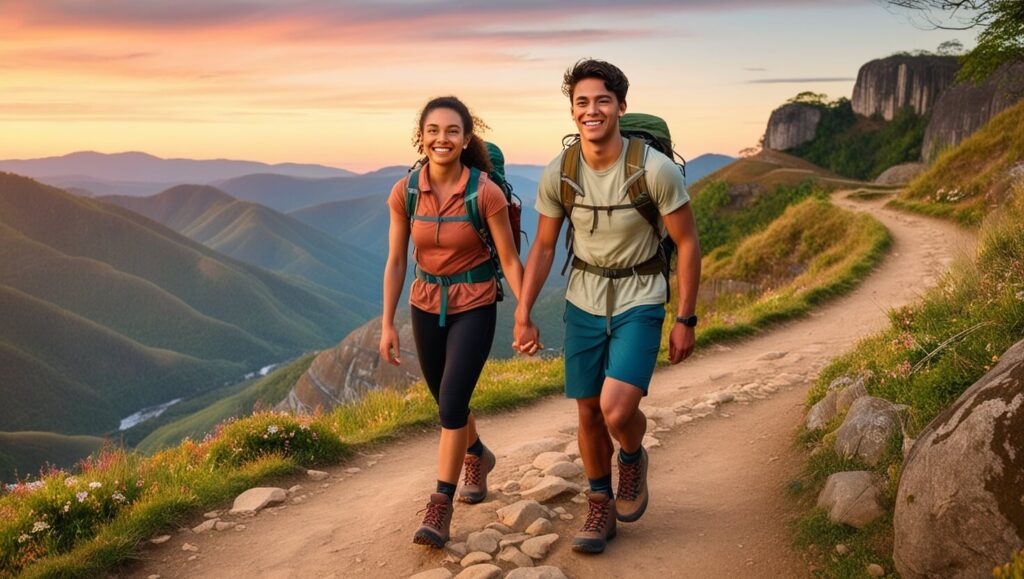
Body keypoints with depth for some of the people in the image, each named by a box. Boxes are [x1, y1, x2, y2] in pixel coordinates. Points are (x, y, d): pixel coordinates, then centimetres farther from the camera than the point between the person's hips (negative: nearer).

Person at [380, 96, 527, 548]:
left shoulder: (486, 193, -17)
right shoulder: (404, 192, -9)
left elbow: (510, 260, -10)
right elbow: (395, 262, -2)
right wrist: (387, 324, -3)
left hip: (474, 306, -4)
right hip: (426, 303, 4)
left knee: (451, 404, -12)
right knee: (446, 401, 19)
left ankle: (439, 510, 0)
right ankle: (477, 455, 50)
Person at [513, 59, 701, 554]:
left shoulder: (656, 169, -18)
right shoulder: (557, 174, -9)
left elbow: (687, 244, -9)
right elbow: (543, 247, 3)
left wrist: (685, 320, -8)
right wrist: (523, 315, 1)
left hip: (639, 300, -3)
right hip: (584, 298, 3)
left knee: (617, 409, -19)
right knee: (588, 413, 9)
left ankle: (633, 458, 18)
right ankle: (601, 506, 33)